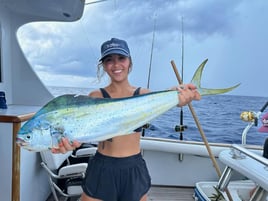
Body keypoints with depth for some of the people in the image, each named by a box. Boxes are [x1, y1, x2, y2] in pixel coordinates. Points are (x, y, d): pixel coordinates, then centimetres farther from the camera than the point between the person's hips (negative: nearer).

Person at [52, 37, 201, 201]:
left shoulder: (143, 94, -1)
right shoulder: (97, 96, -4)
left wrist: (180, 96, -44)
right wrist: (71, 140, -43)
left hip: (135, 170, 2)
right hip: (102, 170, -1)